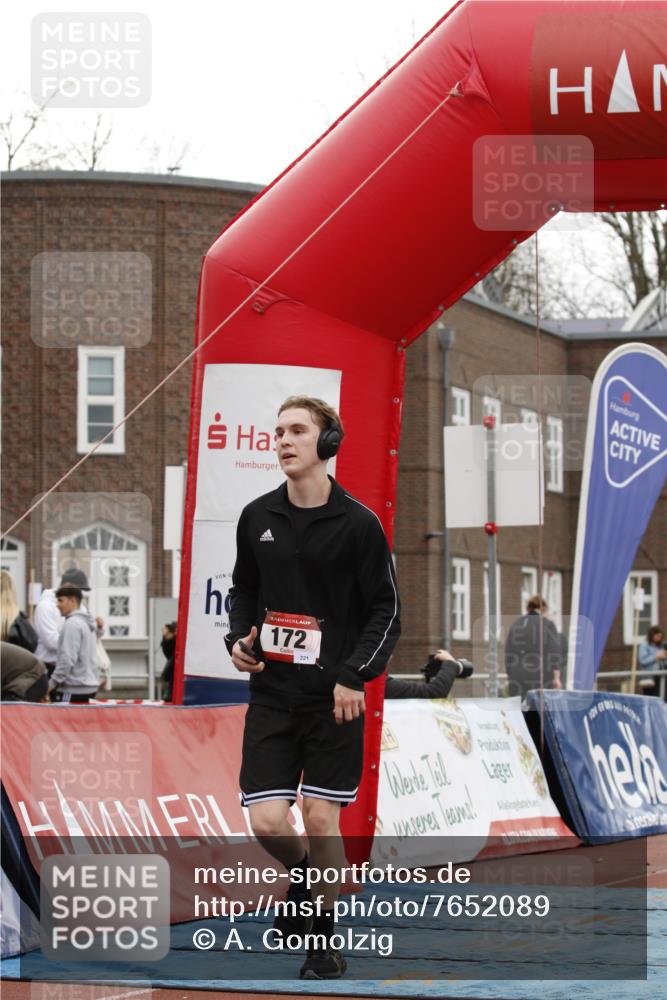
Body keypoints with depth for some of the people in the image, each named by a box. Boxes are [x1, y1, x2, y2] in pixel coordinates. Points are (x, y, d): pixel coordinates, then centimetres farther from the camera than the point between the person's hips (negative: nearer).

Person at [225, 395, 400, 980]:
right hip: (272, 695, 3)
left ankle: (325, 936, 16)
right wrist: (239, 638, 1)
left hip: (335, 700, -3)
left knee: (321, 821, -4)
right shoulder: (257, 518, 5)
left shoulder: (358, 523, -7)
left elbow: (386, 611, -3)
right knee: (267, 823, -4)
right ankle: (301, 874, 30)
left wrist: (355, 675, -14)